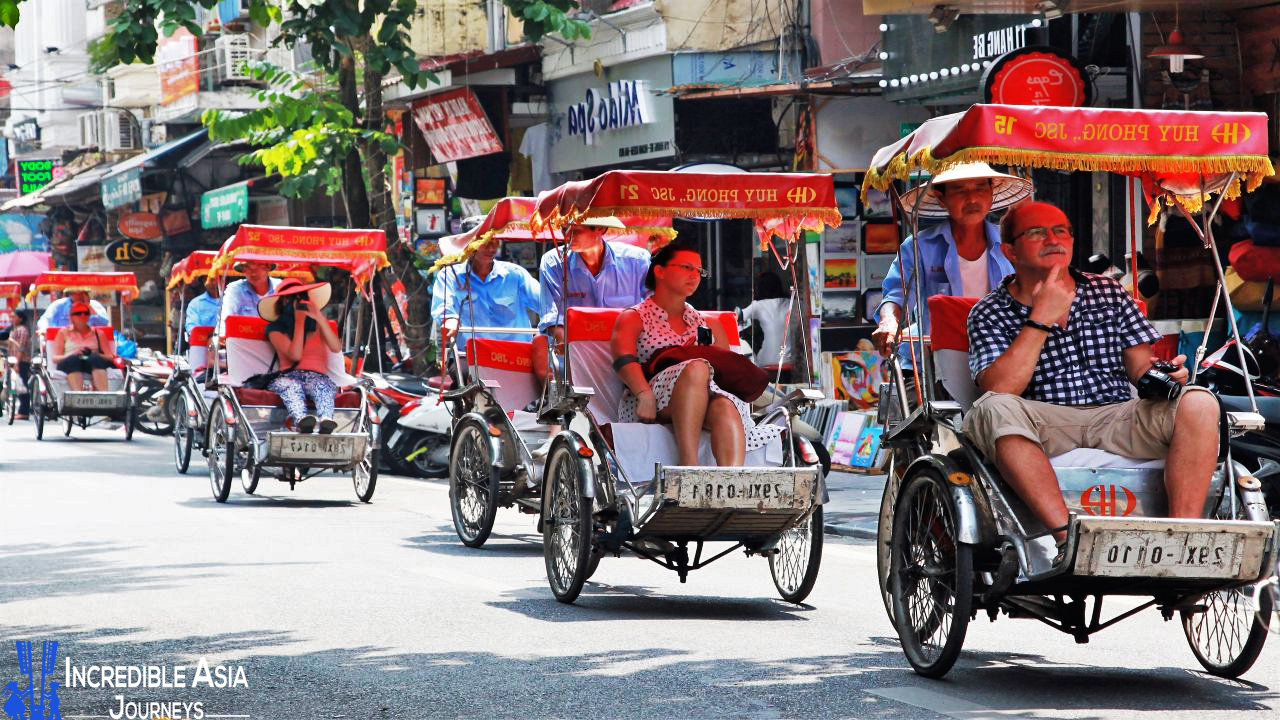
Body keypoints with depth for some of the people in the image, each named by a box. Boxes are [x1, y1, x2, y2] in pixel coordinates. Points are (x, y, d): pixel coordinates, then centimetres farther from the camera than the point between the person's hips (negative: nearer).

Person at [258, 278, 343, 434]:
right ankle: (301, 420, -68)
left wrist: (319, 319, -8)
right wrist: (299, 322, -2)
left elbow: (336, 348, 0)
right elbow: (295, 355, -5)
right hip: (289, 376, -1)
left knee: (321, 385, -35)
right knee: (291, 386, -36)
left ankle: (326, 421, -66)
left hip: (317, 376, 1)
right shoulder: (275, 329, 13)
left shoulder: (317, 324, 19)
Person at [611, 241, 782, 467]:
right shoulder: (634, 318, 15)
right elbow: (624, 360, -6)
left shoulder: (707, 325, 30)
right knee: (697, 367, -34)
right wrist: (645, 395, -25)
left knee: (725, 406, -35)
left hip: (706, 399, 3)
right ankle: (689, 466, -46)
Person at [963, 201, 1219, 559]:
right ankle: (1067, 535, -41)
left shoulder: (1108, 292, 19)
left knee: (1198, 403, -23)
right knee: (994, 410, -35)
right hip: (1044, 428, -3)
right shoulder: (990, 313, 8)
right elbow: (999, 390, -9)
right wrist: (1041, 318, -9)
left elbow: (1140, 367, 15)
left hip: (1118, 418, 3)